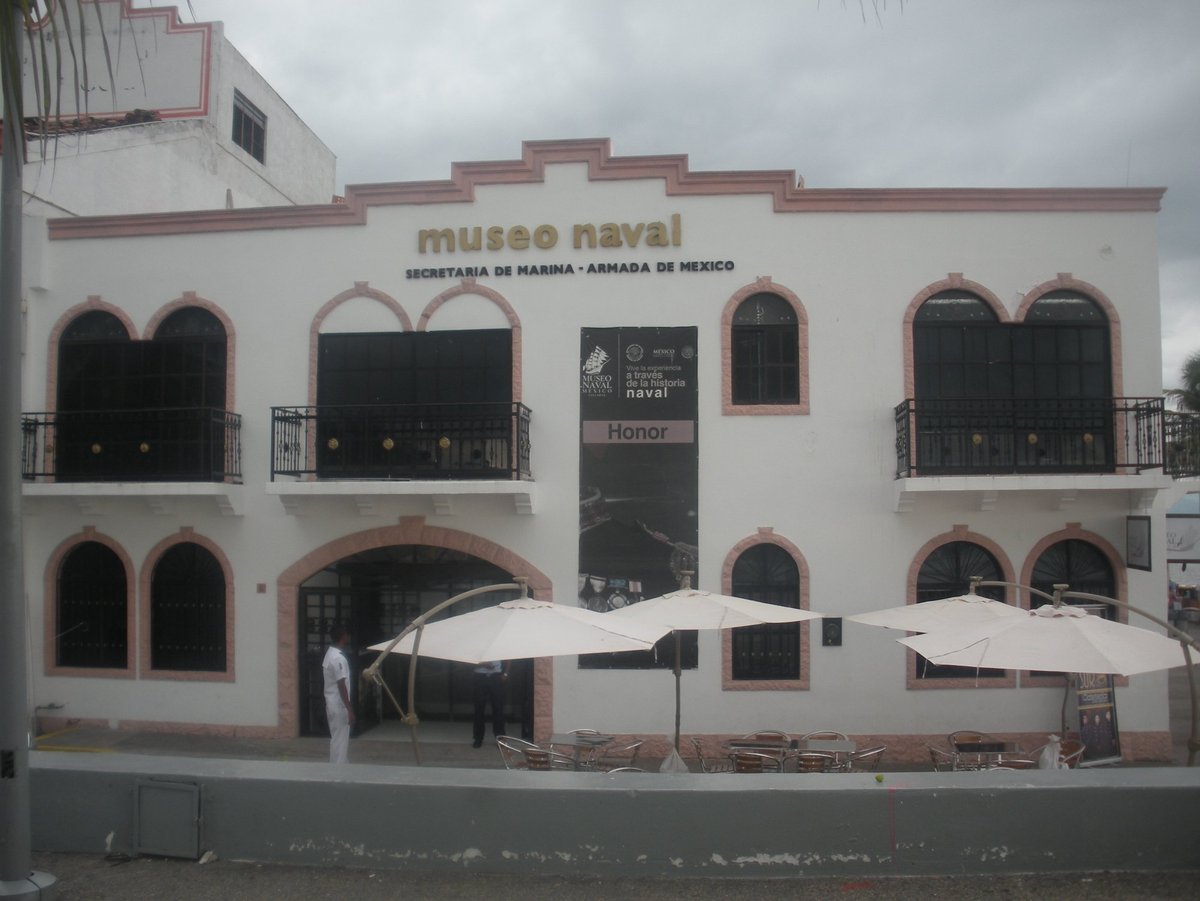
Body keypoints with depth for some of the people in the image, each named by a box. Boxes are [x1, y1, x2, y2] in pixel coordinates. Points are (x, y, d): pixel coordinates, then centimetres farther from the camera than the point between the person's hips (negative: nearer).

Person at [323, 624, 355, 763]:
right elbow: (341, 686, -23)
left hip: (332, 704, 10)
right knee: (340, 741, -4)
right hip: (339, 706, -10)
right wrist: (350, 709, -21)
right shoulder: (339, 658, -21)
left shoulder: (330, 654, 10)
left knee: (339, 740, 16)